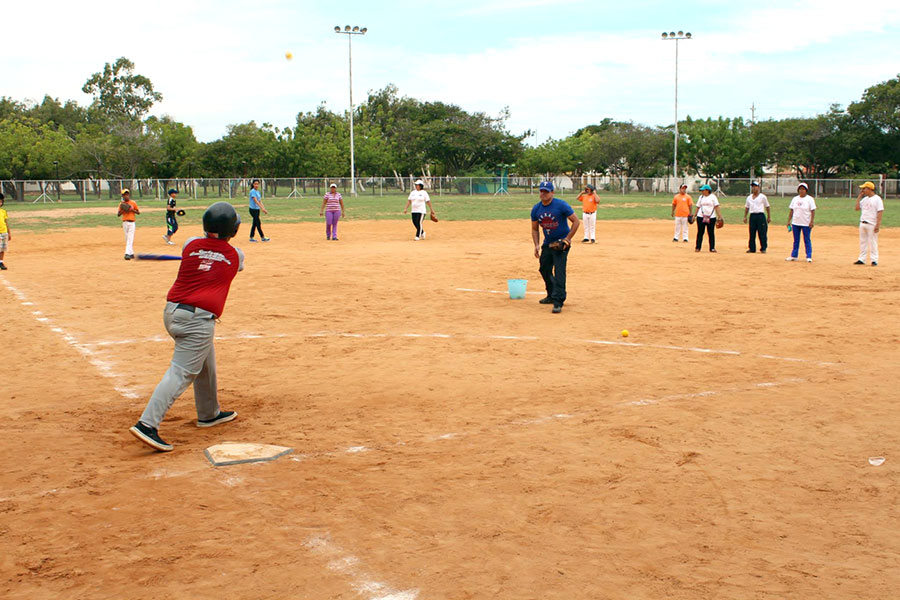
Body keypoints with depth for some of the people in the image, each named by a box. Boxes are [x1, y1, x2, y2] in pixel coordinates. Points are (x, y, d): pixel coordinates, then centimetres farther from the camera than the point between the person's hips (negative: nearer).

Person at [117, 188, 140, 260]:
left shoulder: (133, 203, 3)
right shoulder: (121, 204, 7)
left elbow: (138, 212, 5)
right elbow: (119, 214, 8)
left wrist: (132, 210, -11)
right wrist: (122, 210, -10)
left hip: (131, 223, -3)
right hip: (125, 223, 3)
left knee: (130, 239, -13)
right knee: (127, 239, 7)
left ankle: (127, 253, -20)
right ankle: (131, 253, 16)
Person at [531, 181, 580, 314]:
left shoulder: (561, 205, -15)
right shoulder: (536, 209, 0)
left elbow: (576, 222, -12)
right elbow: (535, 229, 11)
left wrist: (567, 239, -17)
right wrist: (536, 245, -2)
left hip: (561, 243, -6)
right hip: (547, 243, 7)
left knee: (559, 270, -17)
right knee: (544, 269, 15)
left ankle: (558, 301, -20)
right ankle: (551, 295, 36)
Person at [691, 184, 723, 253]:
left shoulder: (713, 197, 2)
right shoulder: (701, 197, 11)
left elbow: (716, 207, -4)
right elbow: (697, 207, 13)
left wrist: (719, 217, -11)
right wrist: (694, 216, 6)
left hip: (711, 217, -2)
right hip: (701, 217, 2)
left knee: (711, 233, 2)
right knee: (700, 232, 2)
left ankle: (712, 248, 8)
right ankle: (698, 247, 7)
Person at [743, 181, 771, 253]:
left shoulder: (762, 197, 1)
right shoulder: (749, 197, 13)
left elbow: (767, 207, 5)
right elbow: (746, 207, 20)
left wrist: (769, 217, 3)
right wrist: (745, 216, 12)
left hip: (760, 216, -4)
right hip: (752, 216, 4)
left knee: (762, 233, -4)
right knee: (752, 233, 5)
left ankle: (763, 248, 3)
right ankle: (752, 249, 12)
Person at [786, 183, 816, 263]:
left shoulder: (810, 199, -4)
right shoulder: (795, 199, 9)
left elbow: (813, 211, -8)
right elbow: (791, 211, 12)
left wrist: (812, 221, -16)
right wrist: (789, 221, 7)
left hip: (806, 223, -4)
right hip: (795, 223, 4)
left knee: (807, 240, -1)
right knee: (796, 240, 10)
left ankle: (809, 257, 5)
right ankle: (793, 256, 17)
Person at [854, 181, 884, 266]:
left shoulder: (877, 199, -8)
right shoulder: (865, 199, 14)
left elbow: (880, 212, -13)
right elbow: (857, 208, 10)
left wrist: (878, 225, -19)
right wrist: (859, 196, 8)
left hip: (872, 224, -7)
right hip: (862, 223, 7)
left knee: (873, 242, -4)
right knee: (862, 242, 10)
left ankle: (874, 260, 1)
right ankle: (861, 259, 15)